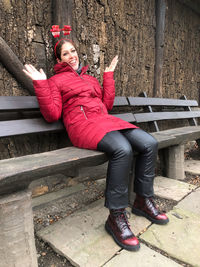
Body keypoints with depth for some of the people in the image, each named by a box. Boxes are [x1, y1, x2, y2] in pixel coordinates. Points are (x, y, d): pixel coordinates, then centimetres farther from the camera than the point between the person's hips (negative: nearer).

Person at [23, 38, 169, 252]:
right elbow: (52, 114, 1)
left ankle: (143, 201, 4)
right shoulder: (55, 81, 14)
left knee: (150, 143, -14)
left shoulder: (90, 78, 31)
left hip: (106, 121, 7)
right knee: (122, 149, -35)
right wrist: (40, 84, -5)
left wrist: (109, 75, 25)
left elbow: (107, 103, 21)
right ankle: (116, 217, -18)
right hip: (83, 124, -6)